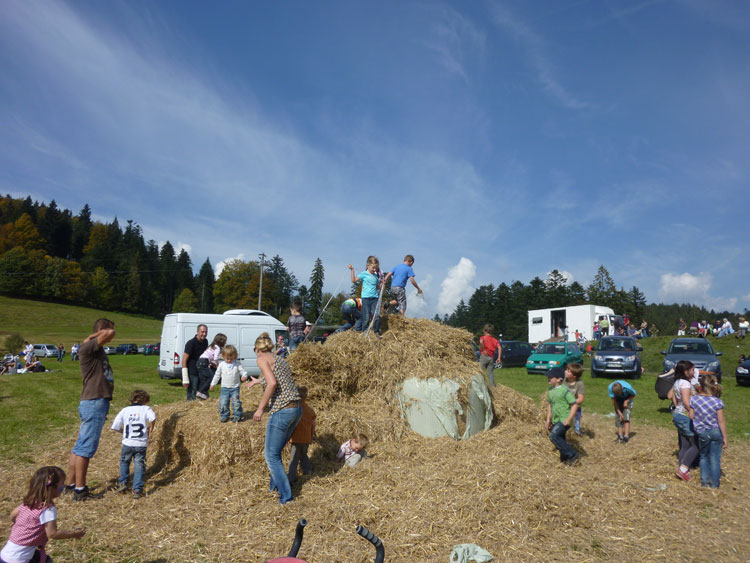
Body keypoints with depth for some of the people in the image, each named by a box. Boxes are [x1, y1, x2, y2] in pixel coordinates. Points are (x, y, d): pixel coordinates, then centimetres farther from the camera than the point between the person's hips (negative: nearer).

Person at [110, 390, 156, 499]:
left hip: (127, 443, 2)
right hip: (141, 444, -2)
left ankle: (123, 482, 25)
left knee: (124, 461, 28)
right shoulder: (146, 409, 0)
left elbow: (115, 427, 5)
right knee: (139, 466, 5)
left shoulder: (124, 410, 8)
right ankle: (137, 490, 1)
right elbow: (153, 418, -22)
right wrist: (151, 428, -4)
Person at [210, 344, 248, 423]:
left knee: (236, 402, -9)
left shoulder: (237, 364, -3)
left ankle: (237, 416, 3)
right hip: (225, 388, 2)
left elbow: (243, 372, -6)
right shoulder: (221, 365, 3)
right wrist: (213, 384, 16)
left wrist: (244, 376, -29)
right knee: (223, 403, -1)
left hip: (235, 388, -2)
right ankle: (224, 416, 16)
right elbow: (217, 375, 13)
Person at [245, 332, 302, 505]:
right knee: (275, 451, 23)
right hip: (297, 409, 8)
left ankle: (286, 496, 8)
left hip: (281, 411, -8)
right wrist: (258, 381, 53)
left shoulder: (262, 359, -3)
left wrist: (260, 408, -10)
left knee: (271, 455, 5)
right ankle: (275, 487, 34)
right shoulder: (281, 359, 21)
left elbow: (272, 383, -17)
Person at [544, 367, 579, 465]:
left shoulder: (565, 390, -15)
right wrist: (548, 419, 15)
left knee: (554, 436, -19)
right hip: (556, 420, 8)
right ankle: (565, 458, 30)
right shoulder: (550, 391, 8)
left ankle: (572, 455, -8)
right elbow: (549, 405, 18)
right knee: (560, 439, 14)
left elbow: (575, 405, -15)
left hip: (564, 420, -8)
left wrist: (569, 419, -21)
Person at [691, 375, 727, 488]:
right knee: (715, 458, 9)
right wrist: (725, 437, -3)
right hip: (716, 432, -2)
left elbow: (691, 416, -1)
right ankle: (714, 483, 17)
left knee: (704, 457, 19)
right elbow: (721, 421, -11)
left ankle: (705, 481, 23)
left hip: (701, 433, 2)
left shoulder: (695, 399, -8)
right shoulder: (718, 402, -15)